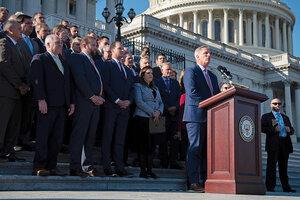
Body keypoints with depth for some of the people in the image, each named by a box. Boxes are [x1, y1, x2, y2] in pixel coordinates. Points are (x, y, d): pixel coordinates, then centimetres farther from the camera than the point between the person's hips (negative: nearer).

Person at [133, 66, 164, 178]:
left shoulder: (155, 89, 25)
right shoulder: (138, 86, 5)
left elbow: (161, 103, 18)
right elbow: (139, 102, -7)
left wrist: (159, 112, -4)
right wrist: (152, 113, -12)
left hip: (155, 119, 6)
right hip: (142, 117, -5)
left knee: (151, 145, 1)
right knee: (143, 144, -8)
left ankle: (150, 170, 3)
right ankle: (143, 170, -6)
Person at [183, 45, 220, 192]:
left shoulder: (212, 76, 26)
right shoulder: (190, 71, 2)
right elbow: (192, 91, -12)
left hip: (210, 117, 7)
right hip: (196, 115, -7)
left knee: (208, 150, 6)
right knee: (195, 149, -8)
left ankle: (206, 181, 9)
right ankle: (193, 183, -7)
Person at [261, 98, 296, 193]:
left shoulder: (285, 117, 26)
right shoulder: (266, 116, 11)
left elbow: (292, 130, 22)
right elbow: (262, 128, -3)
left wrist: (289, 130, -2)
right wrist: (274, 129, -16)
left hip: (285, 144, 5)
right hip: (273, 144, -4)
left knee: (284, 167, 5)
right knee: (272, 165, -8)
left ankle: (286, 187, 6)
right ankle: (270, 187, -8)